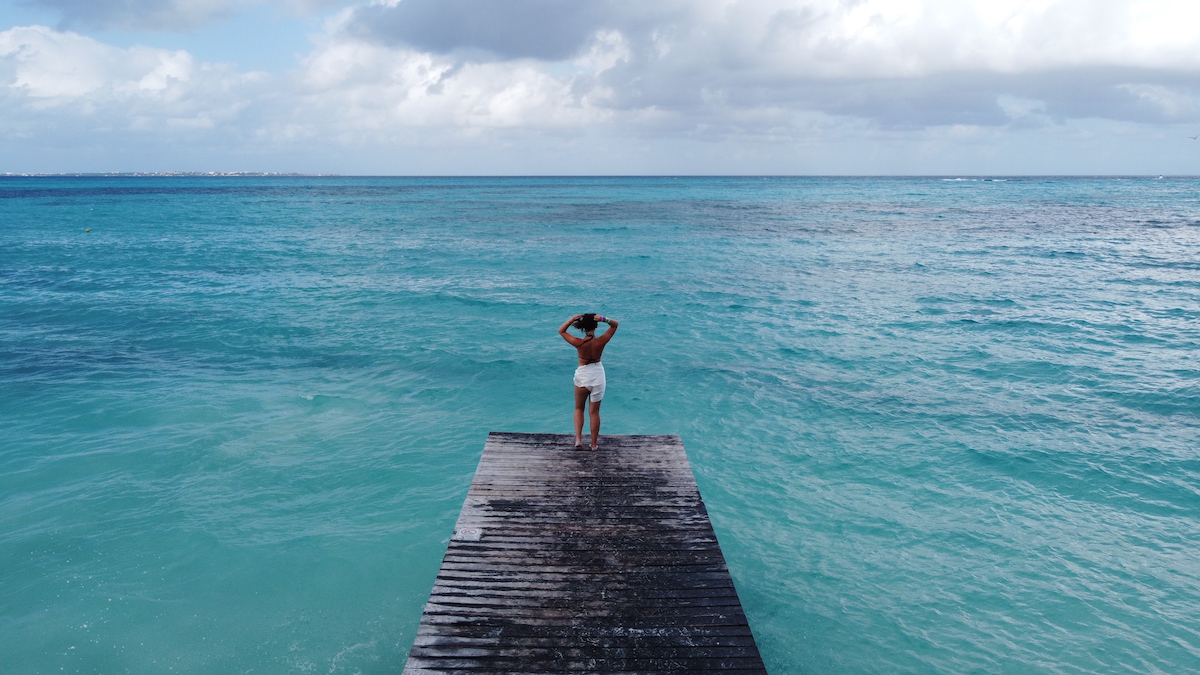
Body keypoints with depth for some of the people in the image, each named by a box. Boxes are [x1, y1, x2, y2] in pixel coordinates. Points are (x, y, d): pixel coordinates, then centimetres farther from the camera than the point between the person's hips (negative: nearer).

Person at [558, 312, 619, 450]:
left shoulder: (579, 343, -19)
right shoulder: (601, 342, -17)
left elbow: (561, 330, -4)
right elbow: (615, 324, -5)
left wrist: (572, 319, -19)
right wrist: (604, 319, -25)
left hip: (582, 376, -1)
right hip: (598, 376, 1)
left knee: (579, 409, 21)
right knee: (594, 412, 11)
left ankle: (578, 438, 8)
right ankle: (594, 444, 18)